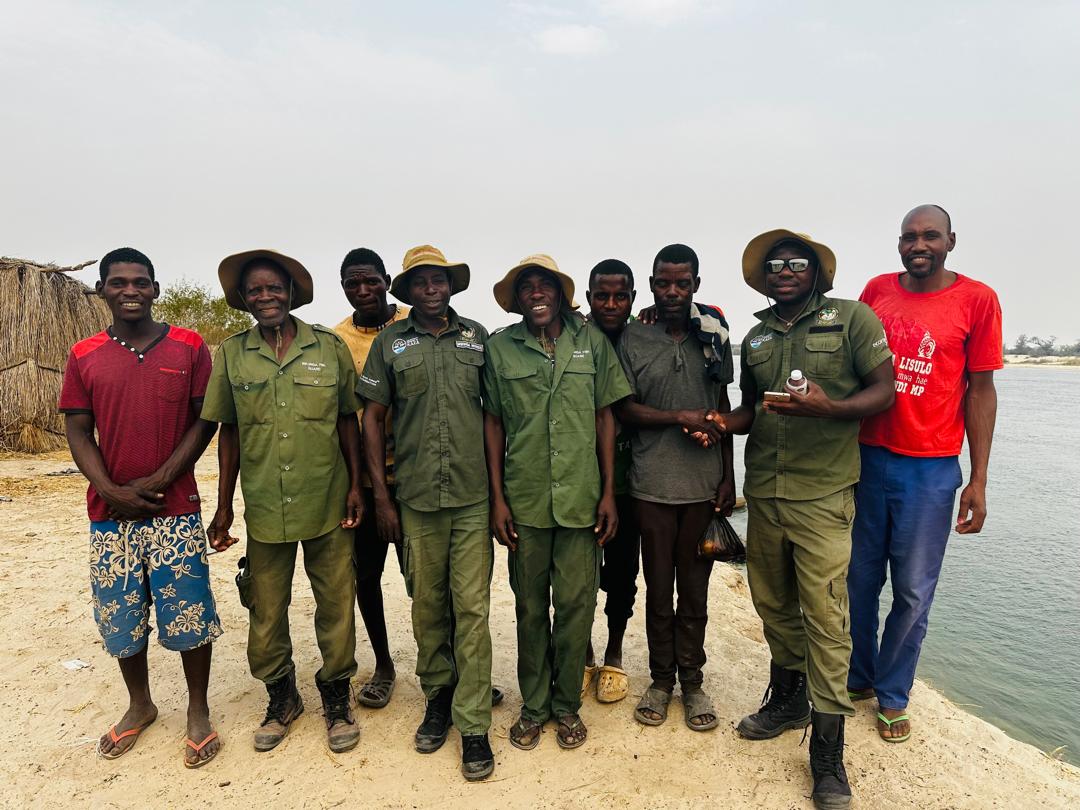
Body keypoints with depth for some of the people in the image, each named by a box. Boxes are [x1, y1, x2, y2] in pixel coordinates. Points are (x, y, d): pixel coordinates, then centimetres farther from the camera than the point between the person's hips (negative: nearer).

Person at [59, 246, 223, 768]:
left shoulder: (189, 348, -1)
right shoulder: (83, 357, 5)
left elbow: (204, 421, -3)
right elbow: (78, 433, 4)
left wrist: (159, 480, -12)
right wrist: (112, 491, -10)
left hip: (175, 509, -2)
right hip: (110, 512, 3)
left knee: (189, 613, 3)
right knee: (119, 616, 14)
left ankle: (198, 711, 23)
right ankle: (139, 706, 37)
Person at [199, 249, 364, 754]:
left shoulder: (330, 347, -2)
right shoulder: (232, 354, 1)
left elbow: (348, 420, 4)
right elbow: (229, 432, 7)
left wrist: (355, 485, -1)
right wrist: (223, 507, 7)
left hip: (327, 505, -1)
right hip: (264, 509, 1)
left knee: (336, 606, 9)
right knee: (265, 612, 13)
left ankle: (337, 696, 32)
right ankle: (281, 698, 37)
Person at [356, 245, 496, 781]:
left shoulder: (477, 337, 7)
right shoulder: (389, 343, 5)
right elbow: (372, 418, 6)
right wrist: (381, 496, 2)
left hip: (474, 496, 0)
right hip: (416, 499, 1)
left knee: (472, 608, 1)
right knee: (427, 605, 12)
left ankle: (473, 725, 13)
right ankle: (438, 697, 33)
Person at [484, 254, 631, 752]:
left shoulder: (591, 341, 3)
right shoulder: (500, 346, 2)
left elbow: (605, 417, 5)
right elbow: (493, 423, 4)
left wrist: (608, 492, 1)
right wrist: (497, 498, 0)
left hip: (581, 499, 0)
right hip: (524, 500, 0)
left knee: (575, 605, 8)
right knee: (530, 607, 12)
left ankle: (567, 706, 29)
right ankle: (533, 705, 31)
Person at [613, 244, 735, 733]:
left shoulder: (713, 336, 7)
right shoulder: (633, 339, 1)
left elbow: (723, 409, 10)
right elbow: (624, 410, -2)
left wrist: (728, 477, 6)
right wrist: (682, 417, -12)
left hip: (704, 485, 1)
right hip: (652, 485, -1)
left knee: (695, 589, 10)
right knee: (658, 588, 10)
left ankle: (692, 682, 27)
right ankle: (661, 680, 27)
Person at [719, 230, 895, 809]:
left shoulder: (852, 317, -2)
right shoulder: (755, 337, 12)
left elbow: (884, 391, -6)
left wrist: (827, 408, -23)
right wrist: (723, 423, -2)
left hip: (822, 494, -5)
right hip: (763, 490, 5)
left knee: (825, 616, -3)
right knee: (772, 603, 15)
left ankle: (828, 750, 12)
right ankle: (788, 697, 38)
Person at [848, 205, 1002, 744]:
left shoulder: (976, 300, -2)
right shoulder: (877, 291, 6)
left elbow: (980, 391, -1)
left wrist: (978, 481, -3)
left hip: (930, 469, -2)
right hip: (865, 457, 2)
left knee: (913, 592, 6)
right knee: (860, 580, 10)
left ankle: (892, 695, 26)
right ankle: (858, 679, 30)